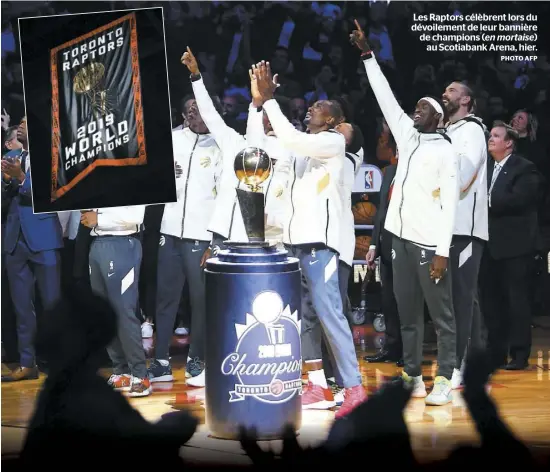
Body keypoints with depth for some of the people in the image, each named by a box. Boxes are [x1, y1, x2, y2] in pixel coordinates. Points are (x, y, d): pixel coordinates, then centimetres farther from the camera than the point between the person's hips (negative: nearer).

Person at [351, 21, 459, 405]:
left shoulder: (446, 150, -3)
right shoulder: (407, 136, 14)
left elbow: (450, 204, -8)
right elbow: (386, 98, 17)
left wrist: (443, 252, -15)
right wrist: (367, 54, 15)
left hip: (430, 243, -7)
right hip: (401, 238, 7)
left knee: (441, 313, -3)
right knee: (408, 313, 9)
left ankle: (444, 380, -2)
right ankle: (413, 377, 15)